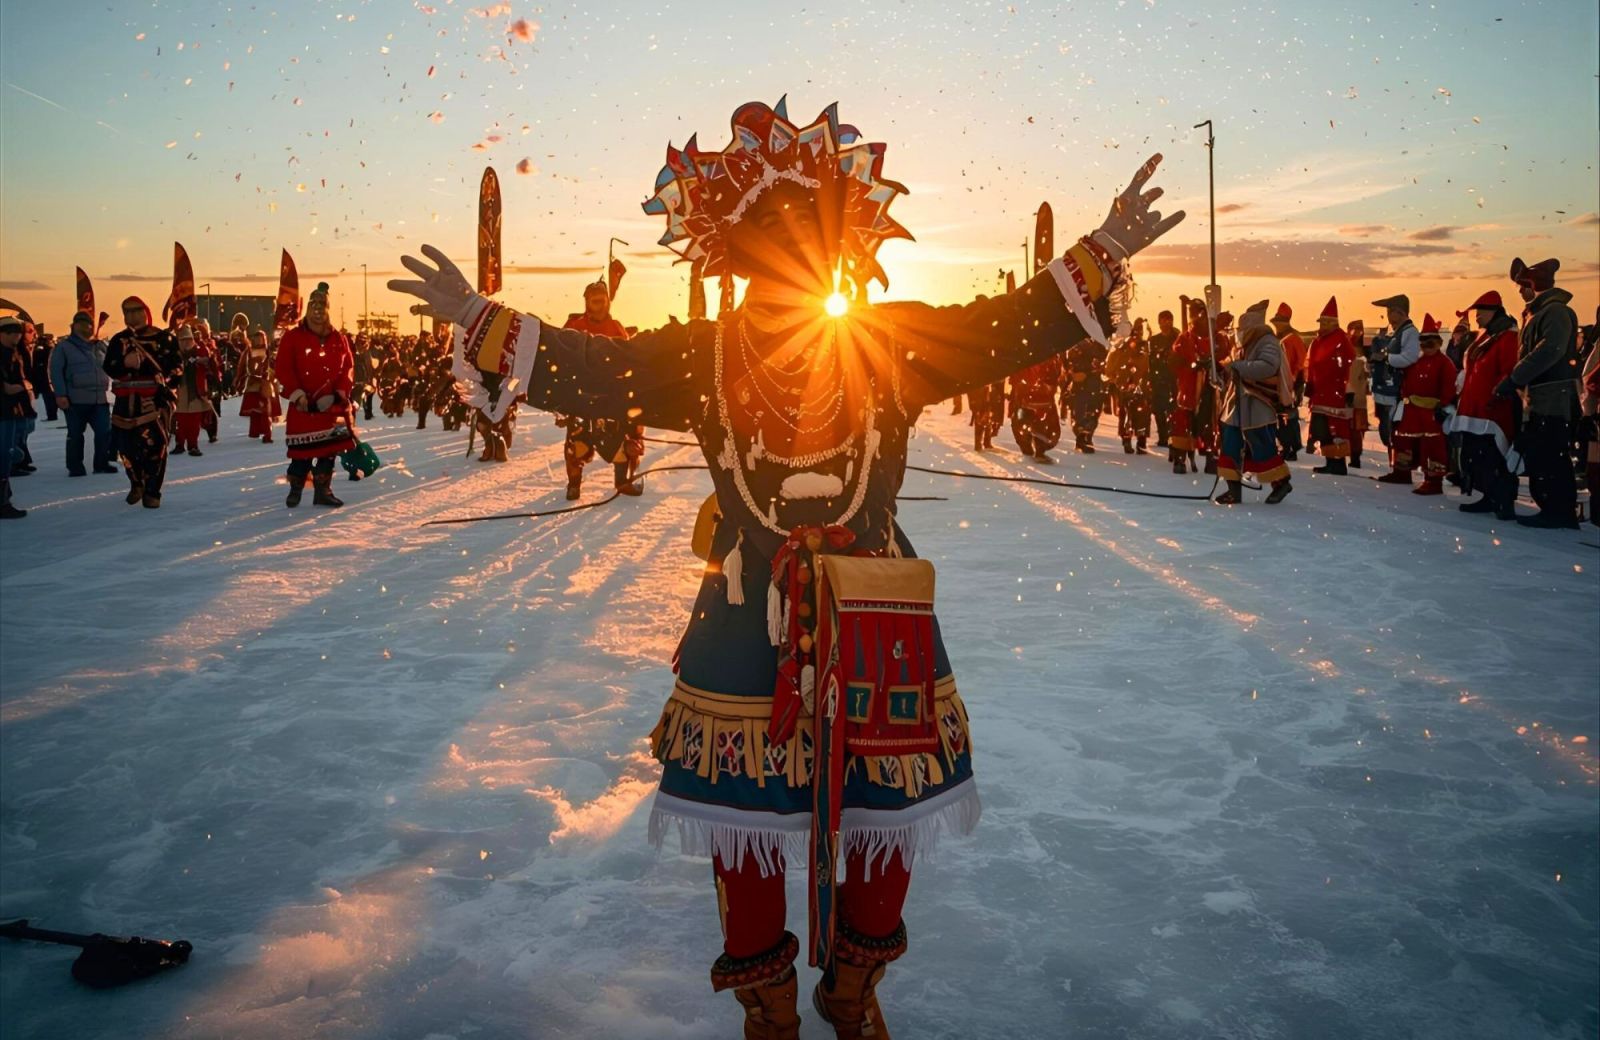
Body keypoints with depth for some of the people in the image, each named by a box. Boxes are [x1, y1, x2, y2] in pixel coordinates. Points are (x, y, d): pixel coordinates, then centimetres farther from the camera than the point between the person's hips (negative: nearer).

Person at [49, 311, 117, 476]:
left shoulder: (101, 346, 14)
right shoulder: (64, 346, 3)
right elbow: (56, 371, -3)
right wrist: (60, 394, -13)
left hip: (101, 398, 3)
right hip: (75, 399, -3)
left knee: (104, 432, 0)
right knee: (75, 434, 2)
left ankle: (102, 464, 12)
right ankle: (75, 467, 10)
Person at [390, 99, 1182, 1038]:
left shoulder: (897, 344, -4)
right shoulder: (701, 358, -2)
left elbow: (1016, 328, -6)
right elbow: (586, 369, 0)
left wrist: (1103, 255, -14)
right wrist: (479, 317, -5)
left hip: (878, 620, 0)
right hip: (745, 626, 0)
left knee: (885, 814, 11)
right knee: (744, 822, 10)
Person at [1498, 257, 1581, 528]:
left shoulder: (1556, 311, -12)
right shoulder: (1538, 312, 20)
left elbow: (1549, 351, -25)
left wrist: (1513, 379, -25)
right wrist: (1515, 382, 11)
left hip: (1555, 399, -10)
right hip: (1540, 398, 10)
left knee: (1549, 456, -9)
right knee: (1533, 452, 12)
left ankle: (1559, 512, -5)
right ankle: (1555, 509, 18)